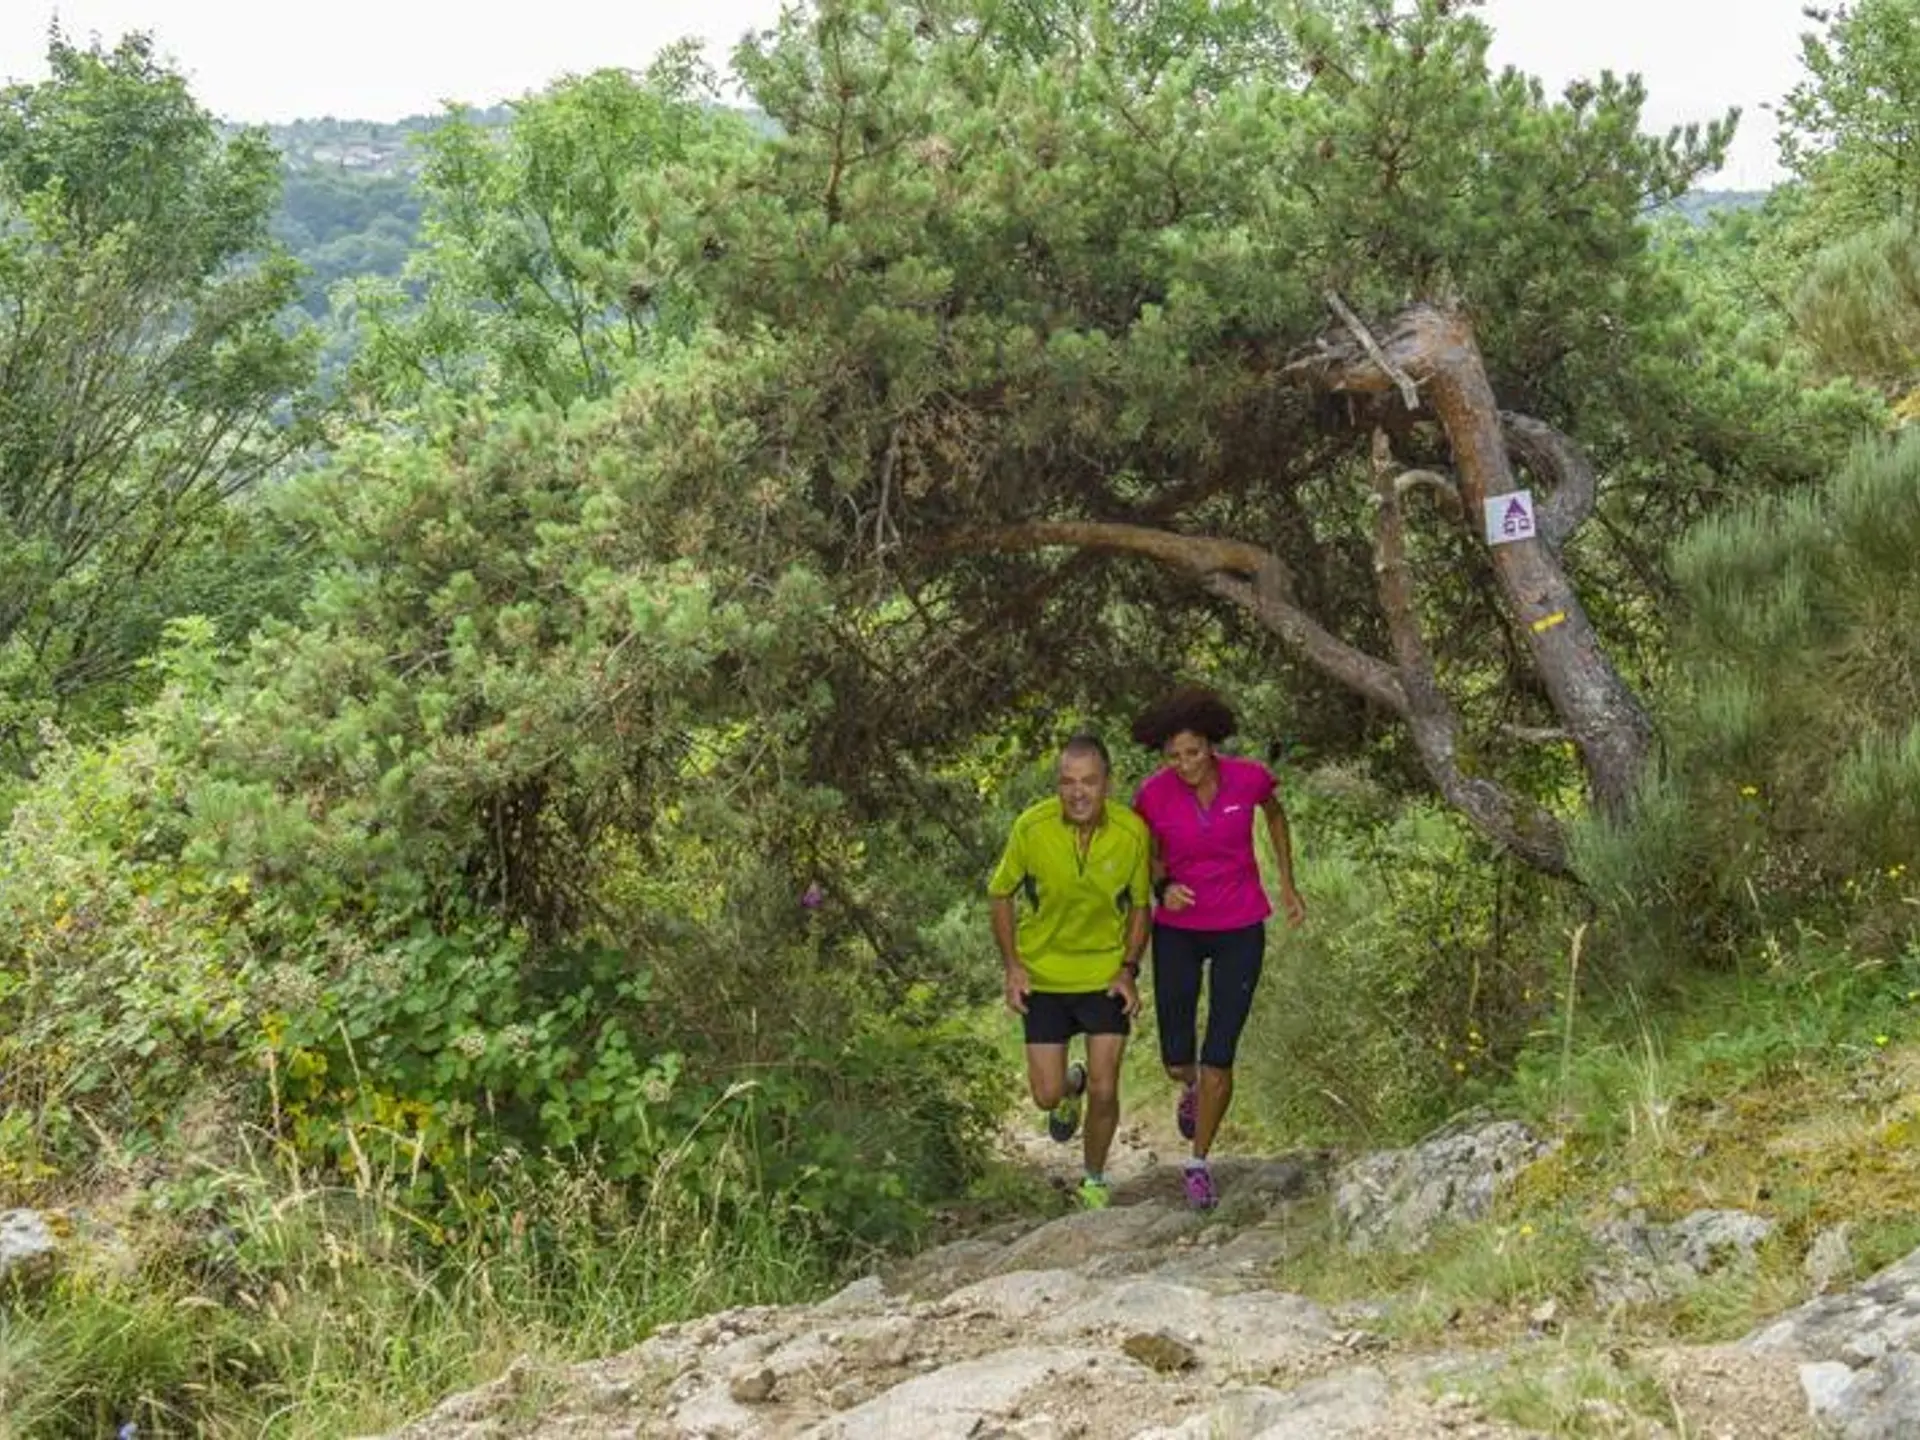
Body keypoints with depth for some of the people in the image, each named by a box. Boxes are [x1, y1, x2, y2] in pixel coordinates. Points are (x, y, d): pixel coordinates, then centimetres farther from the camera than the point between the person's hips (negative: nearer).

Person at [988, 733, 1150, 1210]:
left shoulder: (1132, 832, -16)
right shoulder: (1032, 827, -18)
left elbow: (1140, 905, 0)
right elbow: (1000, 893, -2)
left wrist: (1129, 969, -10)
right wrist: (1012, 966, -9)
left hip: (1105, 974, 0)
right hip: (1043, 975, 0)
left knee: (1104, 1092, -3)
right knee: (1047, 1095, 3)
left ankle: (1094, 1179, 23)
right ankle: (1072, 1085, 41)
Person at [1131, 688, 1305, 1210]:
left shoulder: (1249, 776, -16)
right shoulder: (1153, 794, -16)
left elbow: (1274, 813, 8)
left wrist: (1287, 885, 8)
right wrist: (1163, 889, -20)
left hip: (1239, 930, -1)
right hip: (1178, 931, 1)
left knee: (1218, 1058, -6)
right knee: (1177, 1063, 3)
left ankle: (1199, 1162, 17)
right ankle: (1194, 1085, 42)